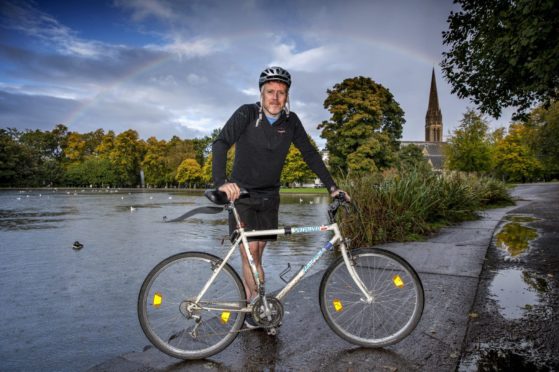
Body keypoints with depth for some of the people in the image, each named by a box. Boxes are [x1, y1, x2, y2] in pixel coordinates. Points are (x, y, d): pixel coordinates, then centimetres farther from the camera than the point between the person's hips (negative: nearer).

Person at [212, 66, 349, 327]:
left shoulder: (291, 122, -3)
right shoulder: (247, 114, -14)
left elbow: (310, 154, 1)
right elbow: (221, 144, -26)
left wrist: (332, 187, -6)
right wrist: (221, 182, -42)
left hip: (269, 197, 3)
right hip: (241, 194, -3)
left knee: (257, 252, 8)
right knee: (250, 250, -8)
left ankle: (248, 299, 26)